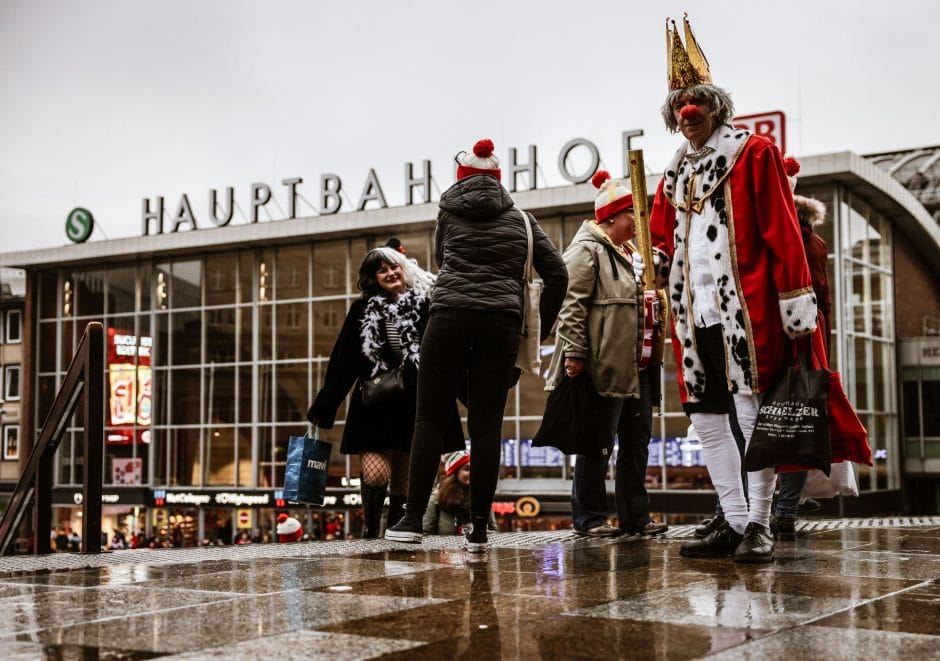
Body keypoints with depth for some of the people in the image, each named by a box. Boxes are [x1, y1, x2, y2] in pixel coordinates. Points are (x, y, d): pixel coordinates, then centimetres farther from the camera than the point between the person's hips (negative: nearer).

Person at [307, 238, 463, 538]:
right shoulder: (363, 310, 2)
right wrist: (322, 409, 2)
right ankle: (370, 526, 8)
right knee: (376, 473, -16)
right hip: (374, 404, 0)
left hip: (413, 405, 1)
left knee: (402, 478, 6)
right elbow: (342, 362, 3)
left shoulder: (425, 307, -1)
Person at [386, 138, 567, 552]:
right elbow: (557, 273, 10)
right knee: (487, 425, 2)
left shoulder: (450, 211, 14)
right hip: (501, 324, 1)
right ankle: (478, 529, 0)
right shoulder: (520, 218, 16)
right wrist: (538, 329, 14)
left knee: (429, 419, 3)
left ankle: (413, 520, -2)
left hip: (450, 317, -1)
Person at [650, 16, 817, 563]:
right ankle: (734, 522, 15)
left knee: (752, 412, -5)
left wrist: (796, 300, -12)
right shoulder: (676, 174, 17)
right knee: (706, 418, 7)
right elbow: (662, 237, 25)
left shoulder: (753, 152, 1)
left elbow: (782, 230, -6)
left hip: (744, 307, -6)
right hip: (695, 313, 7)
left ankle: (759, 526, 2)